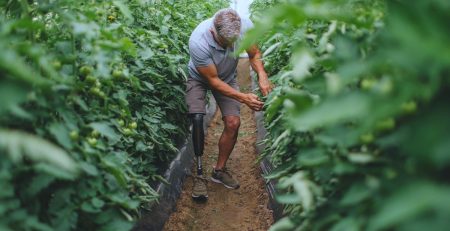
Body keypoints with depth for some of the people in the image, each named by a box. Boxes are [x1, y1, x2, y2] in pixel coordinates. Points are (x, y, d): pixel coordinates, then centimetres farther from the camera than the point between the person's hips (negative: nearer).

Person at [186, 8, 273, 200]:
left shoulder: (245, 26, -30)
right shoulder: (198, 42, -40)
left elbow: (254, 55, -11)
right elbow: (213, 80, -29)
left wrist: (262, 76, -31)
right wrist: (243, 98, -33)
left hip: (227, 78, 3)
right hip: (200, 78, -3)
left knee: (233, 123, -11)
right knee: (197, 119, -25)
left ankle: (219, 170, 9)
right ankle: (199, 174, -11)